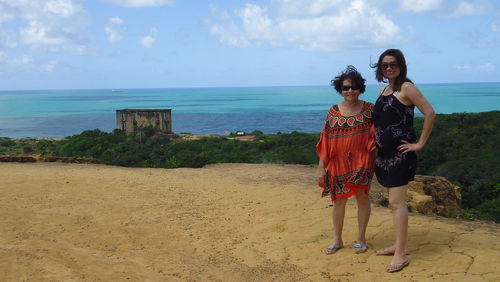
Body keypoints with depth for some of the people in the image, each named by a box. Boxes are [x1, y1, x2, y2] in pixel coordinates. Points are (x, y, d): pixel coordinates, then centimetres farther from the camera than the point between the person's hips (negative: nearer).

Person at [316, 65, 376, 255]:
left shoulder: (369, 109, -1)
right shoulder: (333, 112, 2)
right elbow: (325, 142, 3)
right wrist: (322, 167, 1)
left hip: (361, 161, -1)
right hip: (339, 162, 1)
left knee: (362, 197, 6)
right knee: (338, 199, 7)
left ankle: (361, 238, 22)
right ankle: (337, 240, 20)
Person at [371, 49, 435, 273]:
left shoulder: (406, 88, -10)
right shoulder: (383, 90, 14)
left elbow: (430, 114, -16)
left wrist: (420, 143, -14)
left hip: (400, 153, -8)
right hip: (384, 153, 9)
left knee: (396, 203, -10)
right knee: (394, 202, 14)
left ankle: (400, 255, -5)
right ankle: (400, 245, 24)